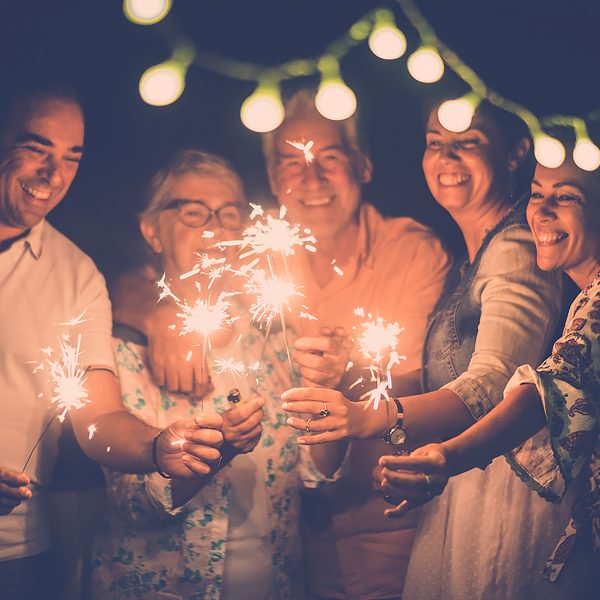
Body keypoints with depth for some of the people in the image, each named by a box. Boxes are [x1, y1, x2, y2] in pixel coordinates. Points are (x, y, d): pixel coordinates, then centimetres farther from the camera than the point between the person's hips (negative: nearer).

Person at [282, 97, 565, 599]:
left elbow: (492, 385, -30)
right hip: (458, 485, 9)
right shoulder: (472, 250, 14)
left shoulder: (518, 249, -16)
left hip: (501, 484, -9)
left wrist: (373, 418, -44)